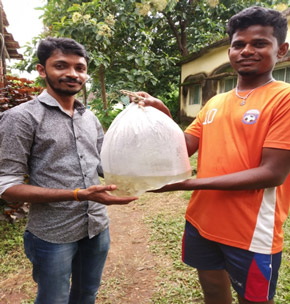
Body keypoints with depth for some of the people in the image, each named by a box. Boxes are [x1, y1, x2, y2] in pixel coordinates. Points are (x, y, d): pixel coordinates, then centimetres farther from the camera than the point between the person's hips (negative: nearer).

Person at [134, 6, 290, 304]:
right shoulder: (214, 103, 7)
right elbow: (186, 146, 4)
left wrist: (189, 183, -23)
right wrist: (163, 114, -13)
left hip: (250, 233, -5)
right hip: (201, 222, 6)